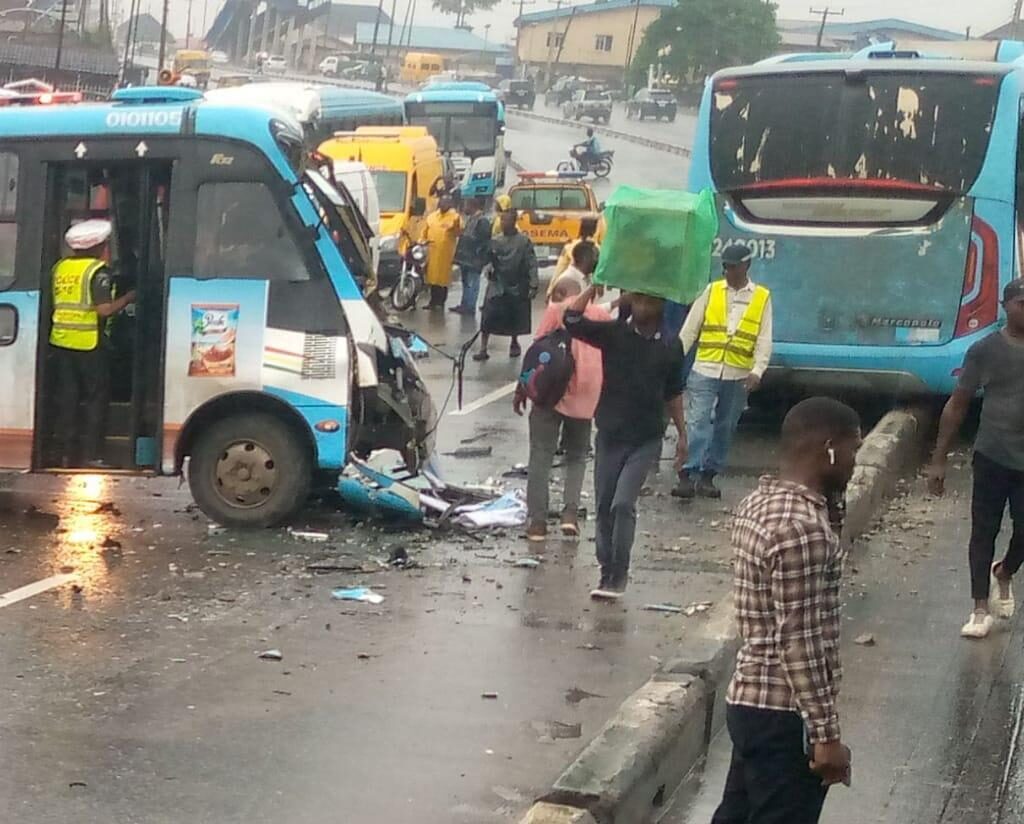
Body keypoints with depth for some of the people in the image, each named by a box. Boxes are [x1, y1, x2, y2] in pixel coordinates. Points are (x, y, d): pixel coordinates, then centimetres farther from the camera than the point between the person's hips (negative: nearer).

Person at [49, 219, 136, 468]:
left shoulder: (60, 267, 10)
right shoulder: (98, 271, -10)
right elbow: (104, 309, -17)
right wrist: (128, 298, -5)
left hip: (60, 341, 6)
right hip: (88, 343, -6)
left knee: (66, 398, 10)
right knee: (96, 398, 4)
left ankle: (67, 454, 12)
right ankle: (92, 455, 1)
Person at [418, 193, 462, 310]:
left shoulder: (455, 217, 0)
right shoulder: (431, 216, 15)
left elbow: (459, 233, -6)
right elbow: (424, 231, 19)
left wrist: (456, 226, -25)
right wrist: (421, 240, 5)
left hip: (446, 253, -4)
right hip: (432, 252, 4)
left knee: (443, 277, -3)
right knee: (432, 276, 8)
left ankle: (441, 302, 3)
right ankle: (433, 301, 17)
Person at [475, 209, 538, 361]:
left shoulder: (524, 241, -8)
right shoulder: (495, 241, 2)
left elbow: (531, 264, -9)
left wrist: (533, 285, -14)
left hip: (516, 287, -2)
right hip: (497, 285, 2)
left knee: (515, 318, 12)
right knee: (488, 316, -8)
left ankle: (514, 344, 36)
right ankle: (483, 349, -7)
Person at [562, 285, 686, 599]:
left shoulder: (670, 346, 2)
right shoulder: (612, 333, -3)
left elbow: (673, 394, 11)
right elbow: (572, 320, -16)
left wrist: (682, 434, 11)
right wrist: (594, 287, -21)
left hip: (646, 440, -1)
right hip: (610, 435, 1)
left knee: (623, 504, -14)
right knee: (604, 507, 8)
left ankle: (617, 576, -4)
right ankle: (607, 571, 23)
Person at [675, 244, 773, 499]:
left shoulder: (762, 297, 5)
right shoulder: (712, 291, 7)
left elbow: (764, 340, 0)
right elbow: (689, 329, 7)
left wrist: (757, 371, -13)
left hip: (738, 376, 1)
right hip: (705, 371, -1)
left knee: (725, 428, 8)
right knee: (698, 423, -10)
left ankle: (707, 476, 17)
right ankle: (687, 475, -15)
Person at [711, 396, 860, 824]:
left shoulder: (759, 502, 8)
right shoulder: (802, 528, -23)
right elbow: (799, 643, -22)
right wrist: (826, 734, -18)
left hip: (749, 699, 10)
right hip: (785, 713, -10)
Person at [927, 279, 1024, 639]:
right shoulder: (985, 350, -5)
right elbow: (957, 406, 0)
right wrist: (939, 460, -2)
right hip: (992, 457, -1)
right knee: (984, 531, 5)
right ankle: (981, 609, 15)